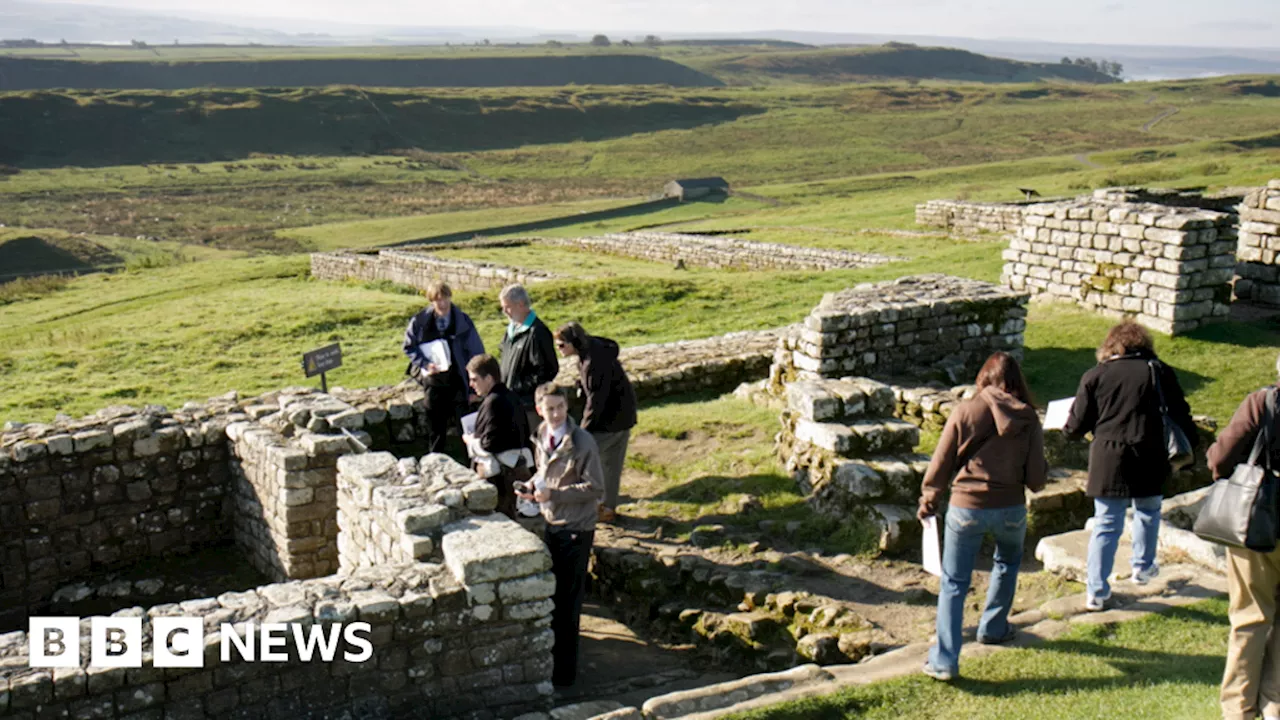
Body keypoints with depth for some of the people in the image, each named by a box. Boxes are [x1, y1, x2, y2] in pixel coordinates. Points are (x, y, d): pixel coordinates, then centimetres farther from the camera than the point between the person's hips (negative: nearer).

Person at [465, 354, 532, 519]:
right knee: (508, 517, 17)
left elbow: (490, 443, -22)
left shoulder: (493, 402, -18)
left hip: (500, 473, -10)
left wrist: (471, 441, -3)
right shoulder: (510, 396, 10)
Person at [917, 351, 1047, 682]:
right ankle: (993, 627, 43)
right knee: (1008, 562, 32)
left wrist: (928, 502, 10)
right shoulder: (1028, 419, -4)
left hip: (966, 508, -2)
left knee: (953, 583, 6)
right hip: (1011, 509, 2)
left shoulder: (965, 411, -8)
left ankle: (944, 661, 3)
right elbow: (1036, 478, -3)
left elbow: (940, 465, -4)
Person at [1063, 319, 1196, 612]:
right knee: (1148, 511, 26)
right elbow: (1180, 415, 4)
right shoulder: (1160, 371, 3)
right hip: (1149, 459, 1)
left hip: (1108, 460, -1)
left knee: (1106, 525, 5)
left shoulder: (1094, 376, 0)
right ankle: (1143, 567, 40)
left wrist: (1067, 428, 22)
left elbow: (1077, 426, 0)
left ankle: (1096, 591, 5)